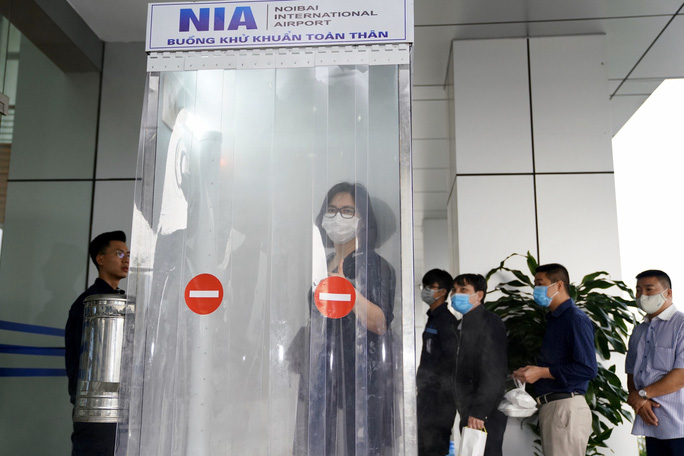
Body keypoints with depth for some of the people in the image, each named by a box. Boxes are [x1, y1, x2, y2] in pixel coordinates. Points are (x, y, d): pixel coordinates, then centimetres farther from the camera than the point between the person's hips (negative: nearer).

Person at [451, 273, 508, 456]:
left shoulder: (489, 321, -10)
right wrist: (466, 412, 11)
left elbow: (494, 372, -18)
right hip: (470, 413, 8)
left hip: (485, 413, -8)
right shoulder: (465, 324, 17)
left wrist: (479, 411, -21)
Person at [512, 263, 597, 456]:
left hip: (567, 406, -9)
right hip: (549, 406, 9)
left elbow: (588, 369, -19)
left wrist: (542, 372, -17)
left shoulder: (576, 319, -11)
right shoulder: (554, 319, 17)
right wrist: (531, 372, 6)